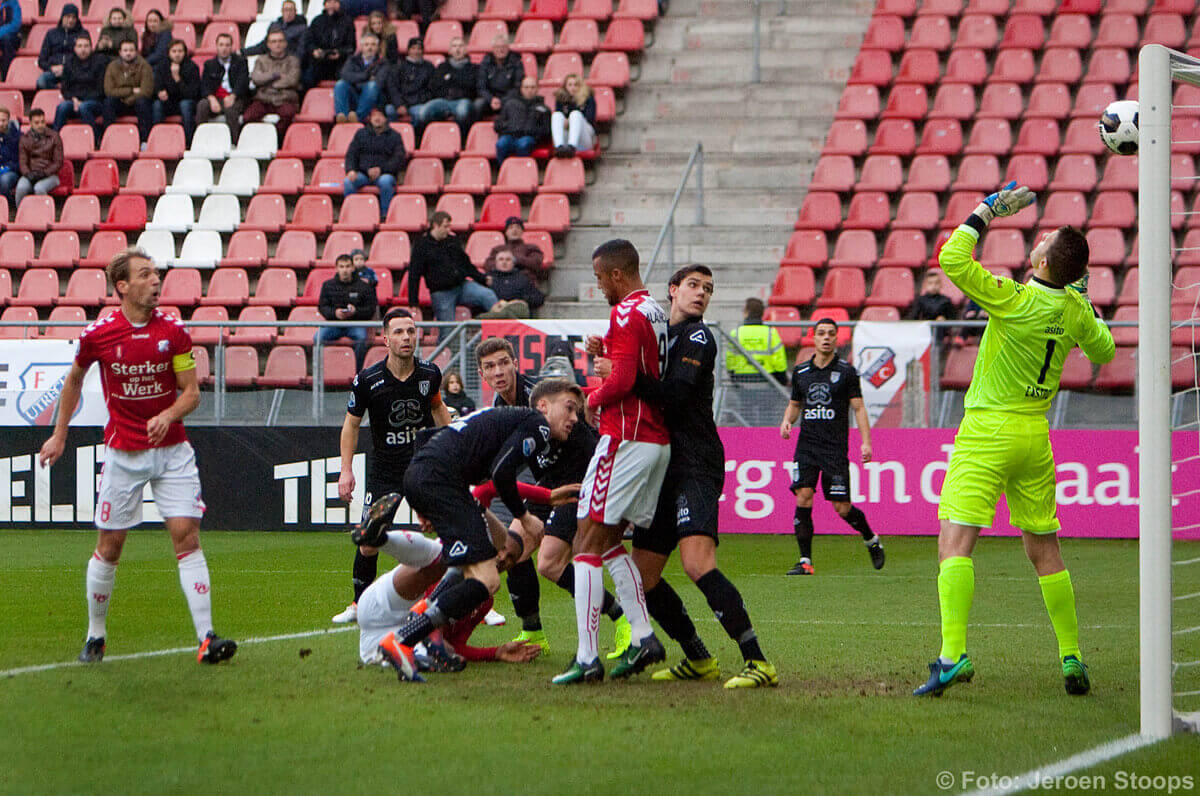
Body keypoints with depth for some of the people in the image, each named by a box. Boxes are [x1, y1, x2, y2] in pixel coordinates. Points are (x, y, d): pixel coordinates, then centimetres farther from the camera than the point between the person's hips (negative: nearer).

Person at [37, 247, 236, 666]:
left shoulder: (173, 331, -5)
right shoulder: (98, 334, -5)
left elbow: (191, 392, 0)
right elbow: (73, 380, 14)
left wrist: (169, 415, -21)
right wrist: (59, 434, 17)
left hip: (171, 449, 0)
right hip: (122, 453, 0)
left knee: (186, 537, -9)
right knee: (109, 545, 4)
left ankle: (206, 639, -12)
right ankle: (95, 636, 22)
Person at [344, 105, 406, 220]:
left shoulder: (394, 136, 10)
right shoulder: (361, 134, 18)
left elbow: (399, 159, -1)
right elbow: (351, 154, 12)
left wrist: (381, 169, -15)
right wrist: (351, 170, -9)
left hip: (385, 173, -2)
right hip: (362, 173, 2)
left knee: (385, 181, -39)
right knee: (348, 181, -30)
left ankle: (385, 215, -29)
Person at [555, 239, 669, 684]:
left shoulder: (626, 314, -14)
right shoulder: (656, 312, 15)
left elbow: (623, 380, -22)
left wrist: (593, 400, -4)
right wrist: (606, 352, 11)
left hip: (626, 439, -10)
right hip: (657, 441, 10)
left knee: (587, 544, -7)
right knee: (608, 543, 17)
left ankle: (587, 658, -12)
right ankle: (643, 637, 10)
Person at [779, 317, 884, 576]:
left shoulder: (846, 371, 1)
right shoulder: (801, 371, 10)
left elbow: (858, 407, 0)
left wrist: (866, 442, -10)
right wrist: (787, 420, 2)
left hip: (835, 447, -3)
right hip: (806, 445, 3)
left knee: (842, 508, -3)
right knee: (803, 497, -12)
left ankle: (871, 540, 26)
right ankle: (805, 561, -7)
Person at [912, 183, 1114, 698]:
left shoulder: (1015, 301, -18)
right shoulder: (1074, 311, -1)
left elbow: (952, 259, -22)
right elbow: (1103, 351, 18)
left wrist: (988, 212, -12)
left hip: (987, 432, -6)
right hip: (1035, 435, 6)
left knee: (954, 541, -12)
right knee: (1044, 549, 17)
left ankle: (953, 655, -27)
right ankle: (1072, 659, 18)